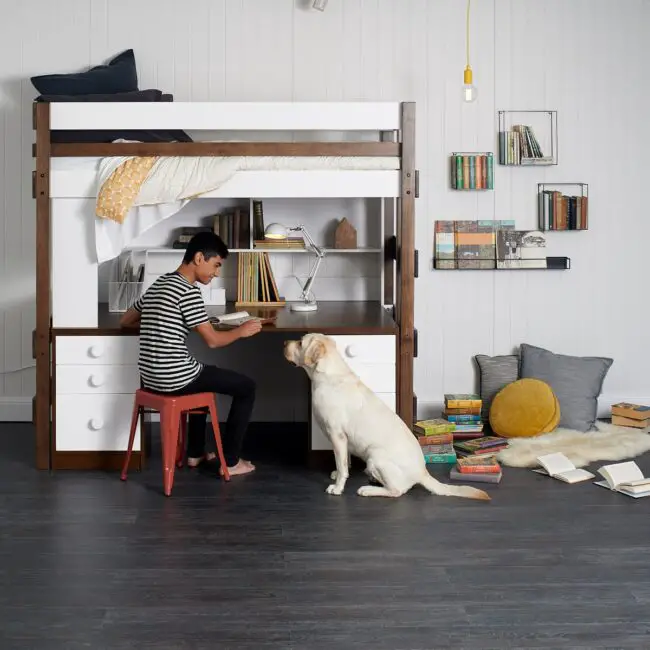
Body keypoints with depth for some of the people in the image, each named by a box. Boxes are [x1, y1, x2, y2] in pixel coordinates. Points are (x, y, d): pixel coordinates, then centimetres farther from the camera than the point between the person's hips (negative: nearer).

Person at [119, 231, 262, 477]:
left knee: (204, 376, 38)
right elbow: (212, 340, -14)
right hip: (173, 378, -9)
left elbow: (125, 321, 24)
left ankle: (195, 452, 39)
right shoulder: (188, 291, -15)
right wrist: (241, 331, 3)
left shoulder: (158, 285, 12)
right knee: (246, 386, 7)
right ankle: (230, 461, 11)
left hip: (151, 377, 9)